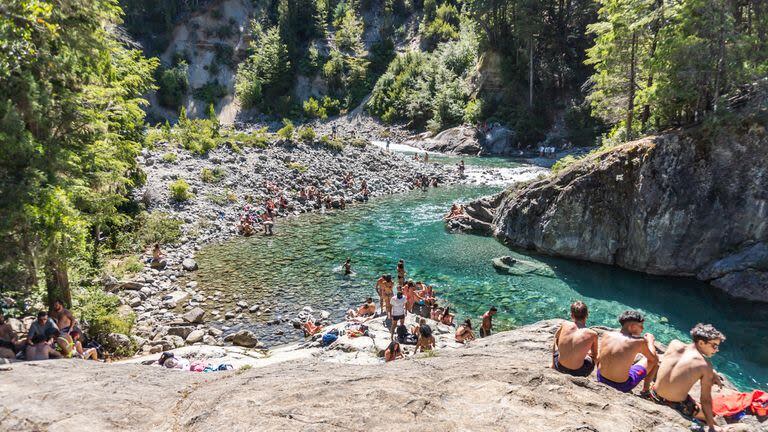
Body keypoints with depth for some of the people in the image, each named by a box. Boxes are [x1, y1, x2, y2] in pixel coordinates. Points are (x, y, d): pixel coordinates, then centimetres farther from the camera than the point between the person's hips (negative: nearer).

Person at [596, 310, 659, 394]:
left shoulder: (607, 335, -8)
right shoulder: (639, 342, -18)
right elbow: (654, 358, 1)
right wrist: (650, 340, 17)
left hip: (601, 379, 4)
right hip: (622, 386, -4)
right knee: (654, 360, 15)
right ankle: (645, 389, 29)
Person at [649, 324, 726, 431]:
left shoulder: (674, 344, -7)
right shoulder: (705, 366, -17)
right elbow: (706, 399, -10)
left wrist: (711, 374, 10)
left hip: (655, 396, 4)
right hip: (677, 405, -4)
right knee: (708, 415, 24)